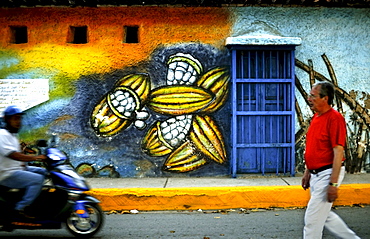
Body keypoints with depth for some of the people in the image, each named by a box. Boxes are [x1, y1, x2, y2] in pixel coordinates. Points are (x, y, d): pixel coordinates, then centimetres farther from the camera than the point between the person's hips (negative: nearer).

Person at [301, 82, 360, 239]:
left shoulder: (334, 118, -17)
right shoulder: (316, 117, 11)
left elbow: (338, 152, -21)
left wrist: (333, 183, -24)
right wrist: (307, 172, 19)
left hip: (327, 174, -9)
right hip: (315, 175, 9)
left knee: (312, 219, -5)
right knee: (324, 215, 18)